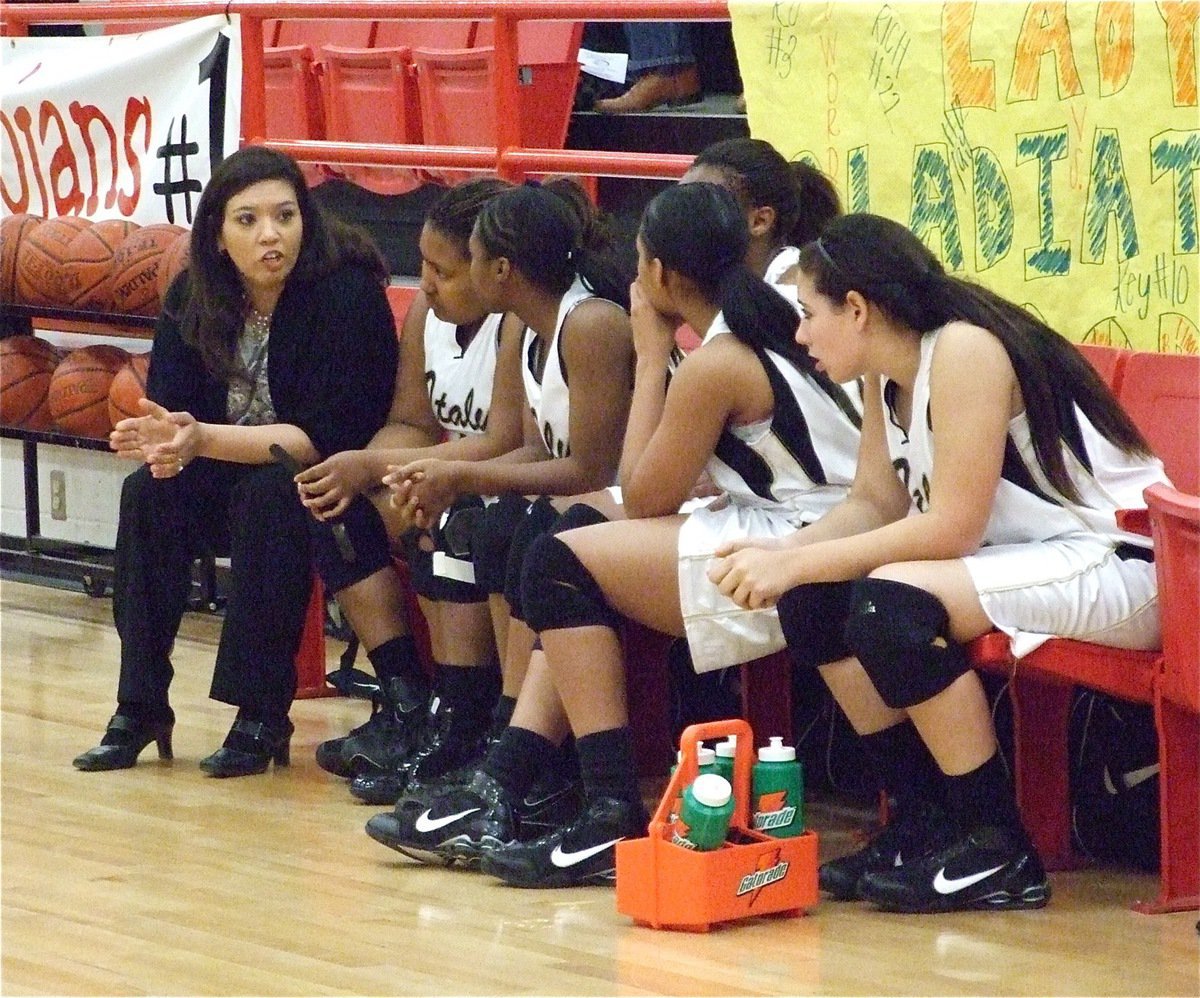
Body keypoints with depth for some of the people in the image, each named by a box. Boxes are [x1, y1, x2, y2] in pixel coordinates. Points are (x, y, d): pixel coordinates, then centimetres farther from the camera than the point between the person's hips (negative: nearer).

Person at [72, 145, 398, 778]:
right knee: (148, 491, -23)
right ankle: (140, 707, -18)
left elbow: (324, 436, -25)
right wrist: (165, 441, -33)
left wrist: (203, 439, -36)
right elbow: (169, 404, -7)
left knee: (270, 495, -34)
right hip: (232, 484, 5)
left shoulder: (346, 293, -21)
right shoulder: (194, 296, -5)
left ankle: (262, 715, -27)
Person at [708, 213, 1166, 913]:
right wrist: (784, 556, -12)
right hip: (1027, 558, 10)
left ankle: (1000, 853, -19)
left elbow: (952, 527, -26)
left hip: (1117, 566, -10)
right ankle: (925, 820, 5)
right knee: (815, 599, -1)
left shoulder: (964, 349, -21)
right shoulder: (889, 377, 7)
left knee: (892, 600, -28)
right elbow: (874, 504, 5)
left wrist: (796, 564, -23)